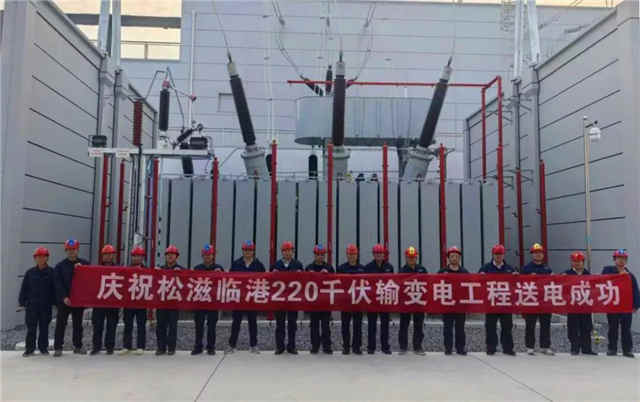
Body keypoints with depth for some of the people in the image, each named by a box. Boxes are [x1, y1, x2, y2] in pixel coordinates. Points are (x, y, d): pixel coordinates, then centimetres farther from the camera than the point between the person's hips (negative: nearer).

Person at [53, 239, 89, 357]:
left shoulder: (85, 264, 6)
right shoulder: (60, 266, 1)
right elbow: (58, 284, -5)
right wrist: (64, 297, -15)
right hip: (64, 300, -2)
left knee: (78, 324, 11)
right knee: (61, 324, 0)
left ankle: (78, 346, 21)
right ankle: (58, 348, 7)